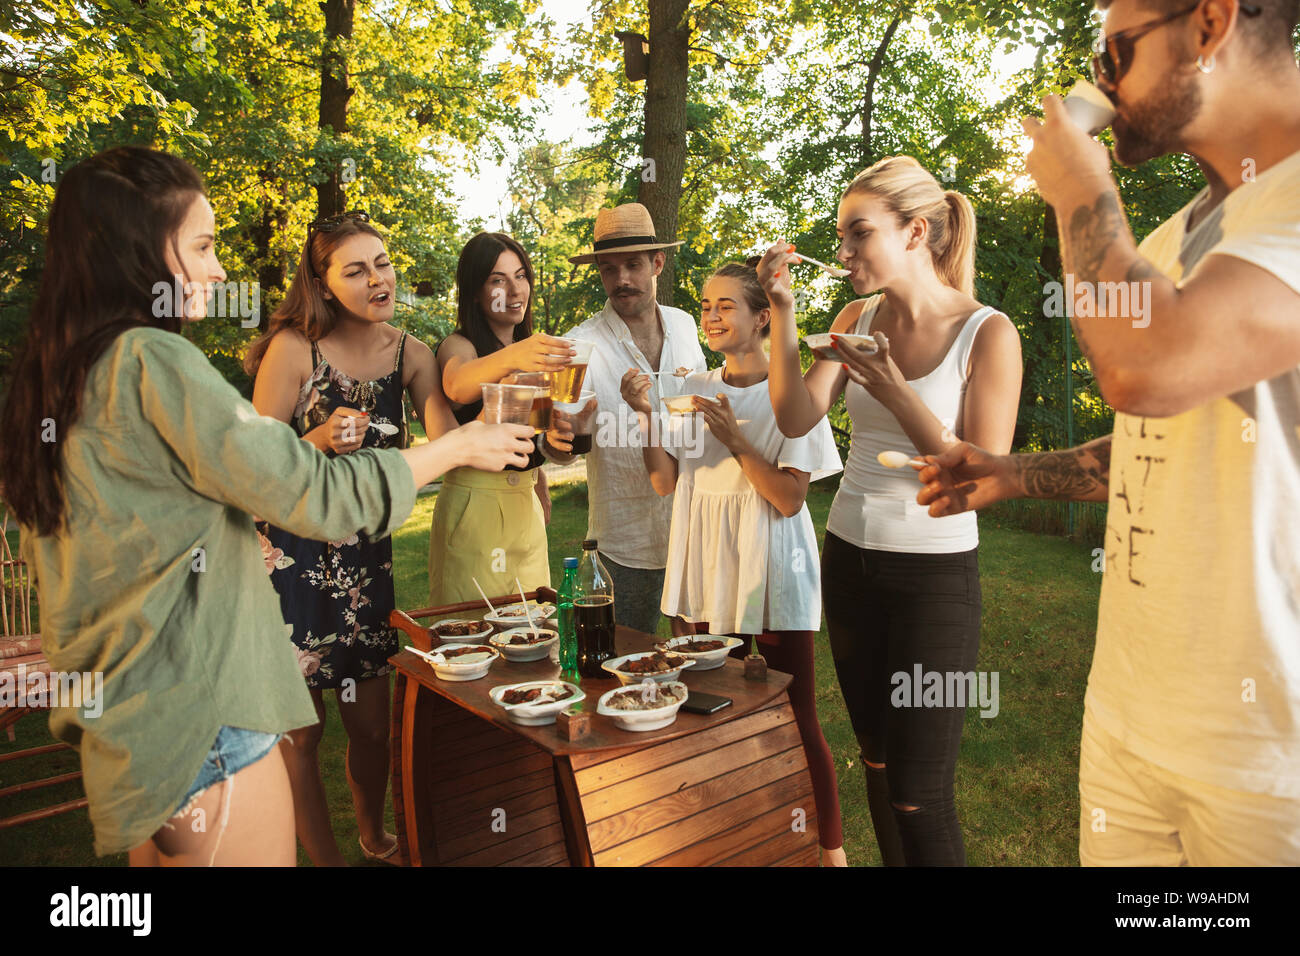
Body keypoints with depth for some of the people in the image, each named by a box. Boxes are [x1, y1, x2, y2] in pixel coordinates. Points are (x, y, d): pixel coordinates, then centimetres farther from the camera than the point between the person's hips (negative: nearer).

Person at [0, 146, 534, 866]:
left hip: (122, 718, 9)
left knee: (160, 853, 22)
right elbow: (316, 496, -18)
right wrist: (461, 447, -6)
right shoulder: (151, 361, -18)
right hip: (202, 720, -9)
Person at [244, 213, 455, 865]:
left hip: (366, 555, 4)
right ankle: (324, 857, 29)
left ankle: (374, 839, 41)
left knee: (371, 723, 14)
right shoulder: (294, 348, -13)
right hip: (290, 559, -4)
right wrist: (321, 441, -28)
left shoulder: (410, 353, 0)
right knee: (300, 730, 6)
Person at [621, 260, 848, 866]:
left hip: (772, 574, -4)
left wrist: (734, 438, -21)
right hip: (709, 568, 4)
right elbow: (666, 483, 2)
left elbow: (789, 499, -12)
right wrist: (647, 416, -10)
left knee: (796, 722, 1)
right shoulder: (692, 389, 7)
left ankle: (831, 848, 19)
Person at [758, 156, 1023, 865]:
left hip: (935, 573, -5)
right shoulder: (858, 319, 4)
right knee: (876, 760, 18)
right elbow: (795, 420, -5)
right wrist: (782, 312, -12)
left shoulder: (987, 333, -11)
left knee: (918, 794, 2)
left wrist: (895, 392, -23)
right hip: (848, 560, 5)